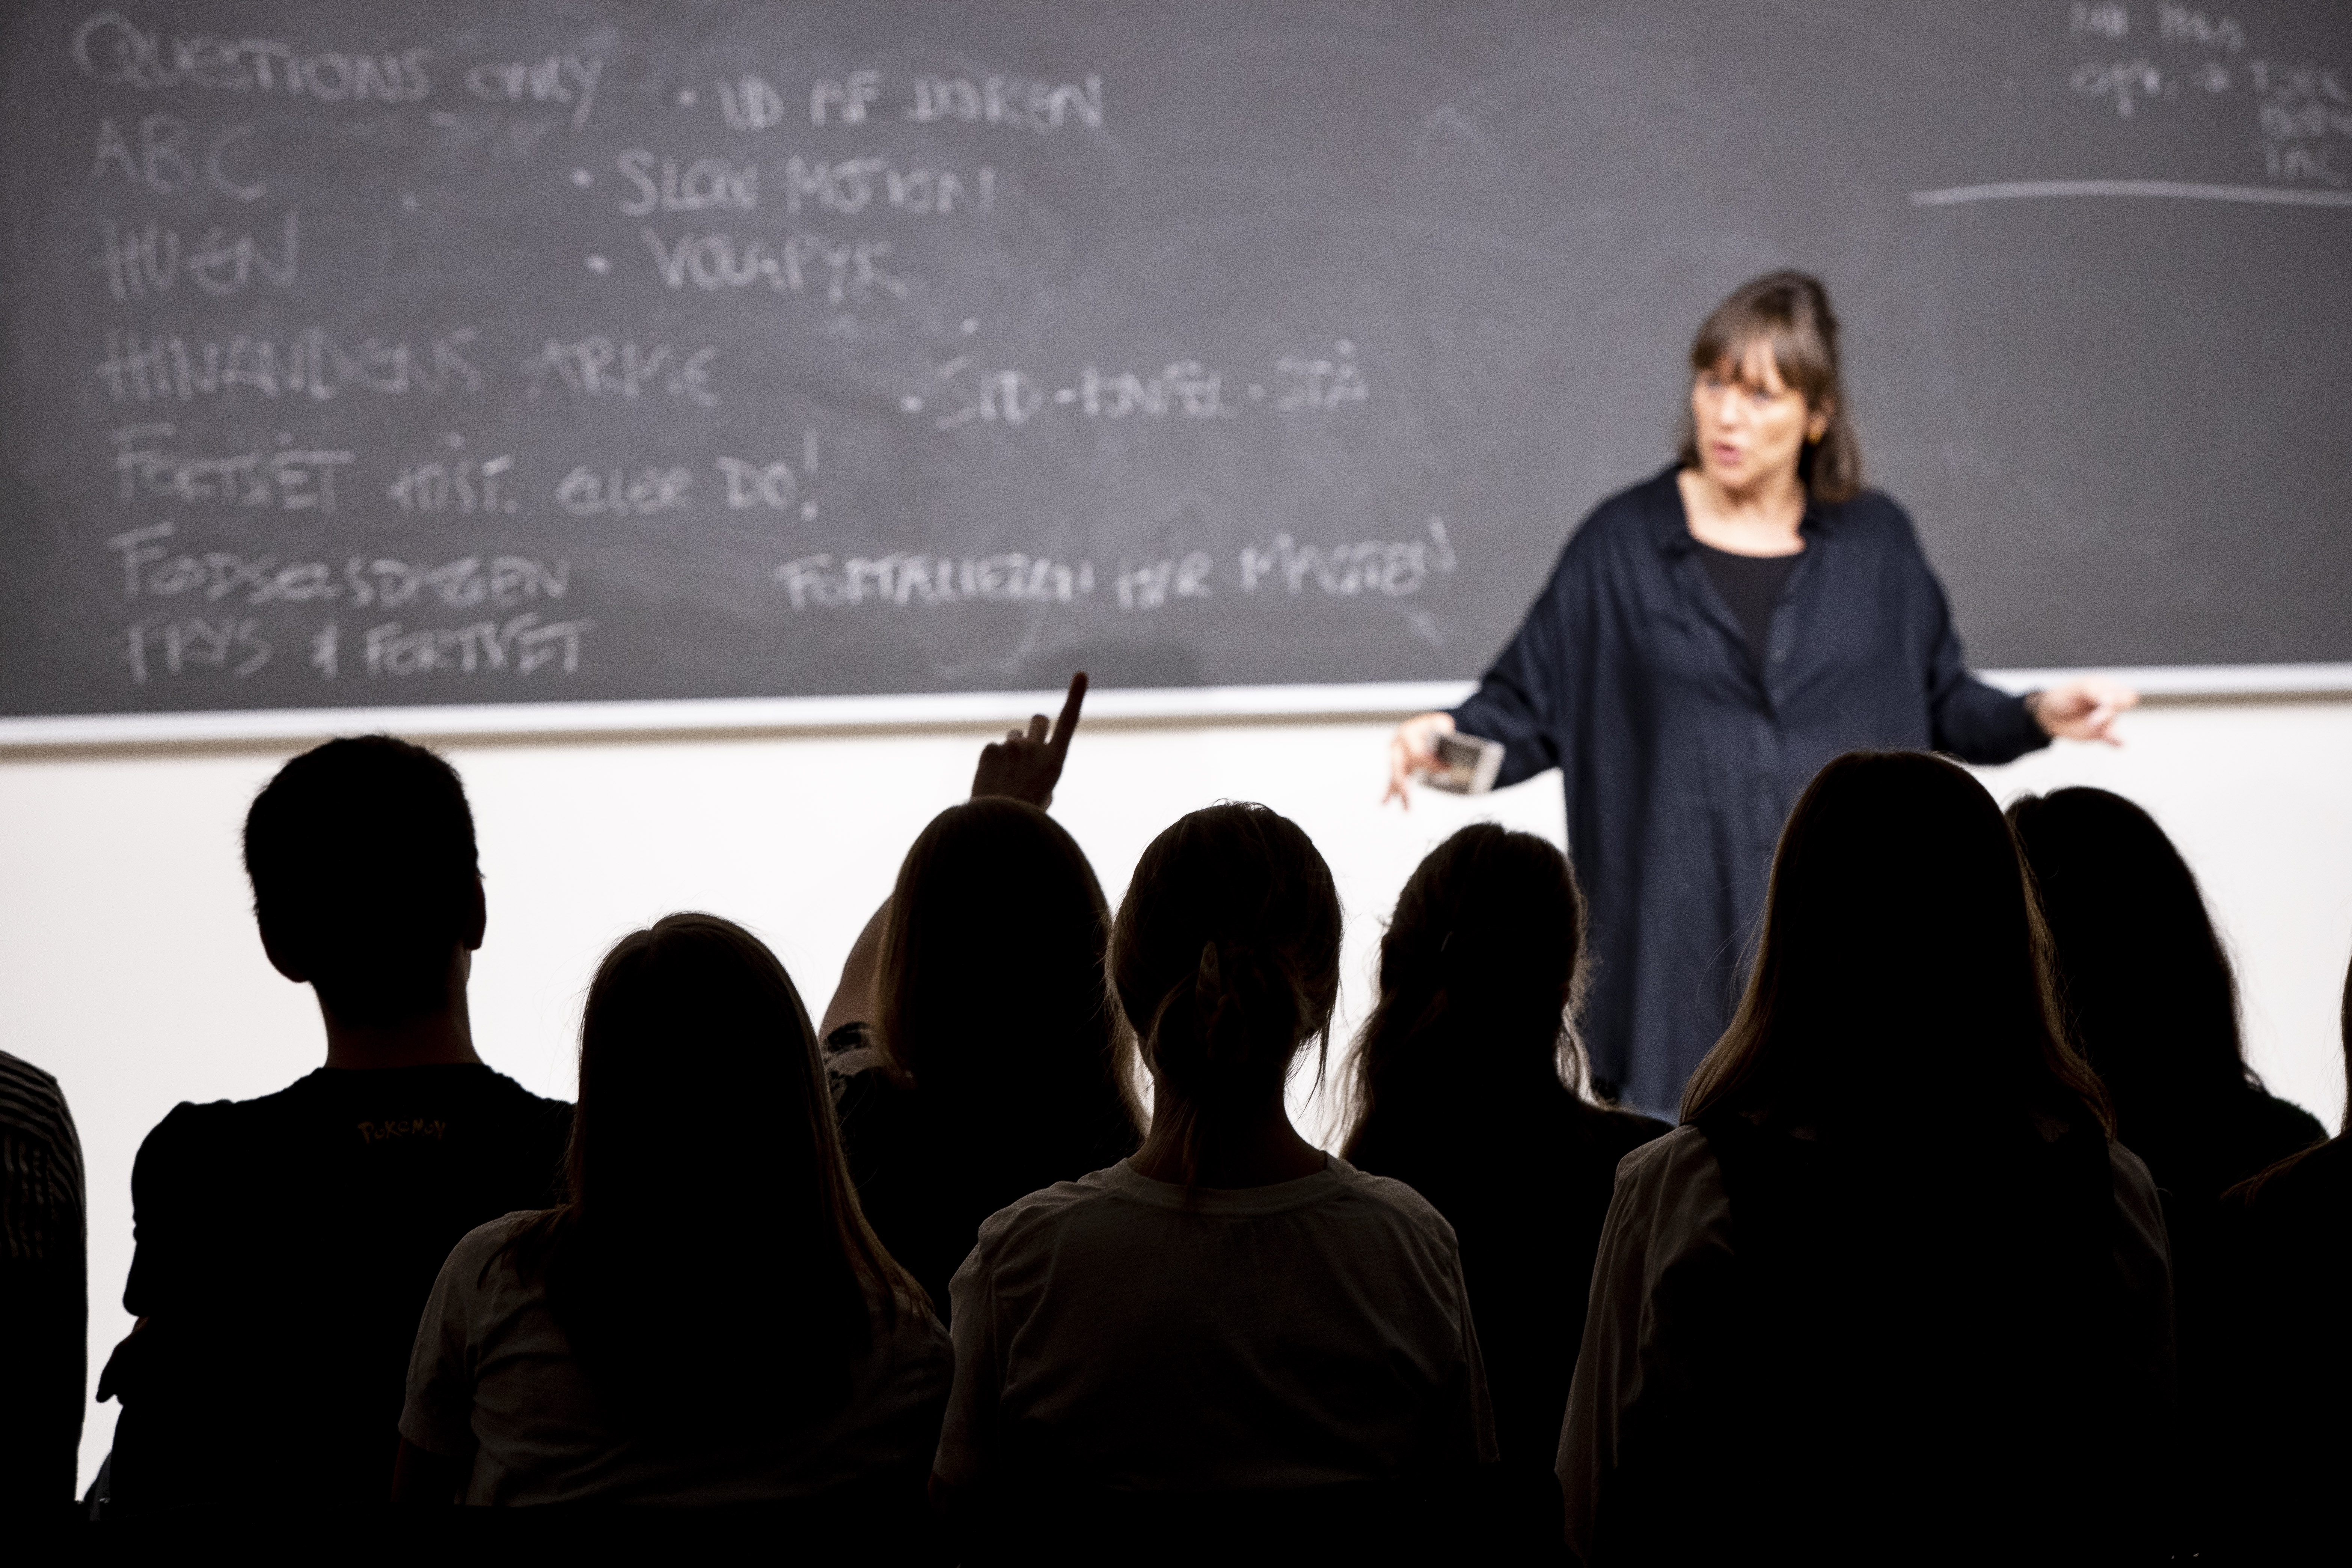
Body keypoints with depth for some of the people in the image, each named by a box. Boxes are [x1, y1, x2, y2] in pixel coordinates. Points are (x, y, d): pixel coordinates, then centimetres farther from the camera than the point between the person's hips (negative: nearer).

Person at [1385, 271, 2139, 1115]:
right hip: (1684, 939, -1)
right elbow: (1529, 705, 3)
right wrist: (1448, 734, -15)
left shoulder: (1875, 541, 9)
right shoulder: (1625, 543, 4)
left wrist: (2036, 714, -2)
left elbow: (1942, 705, 15)